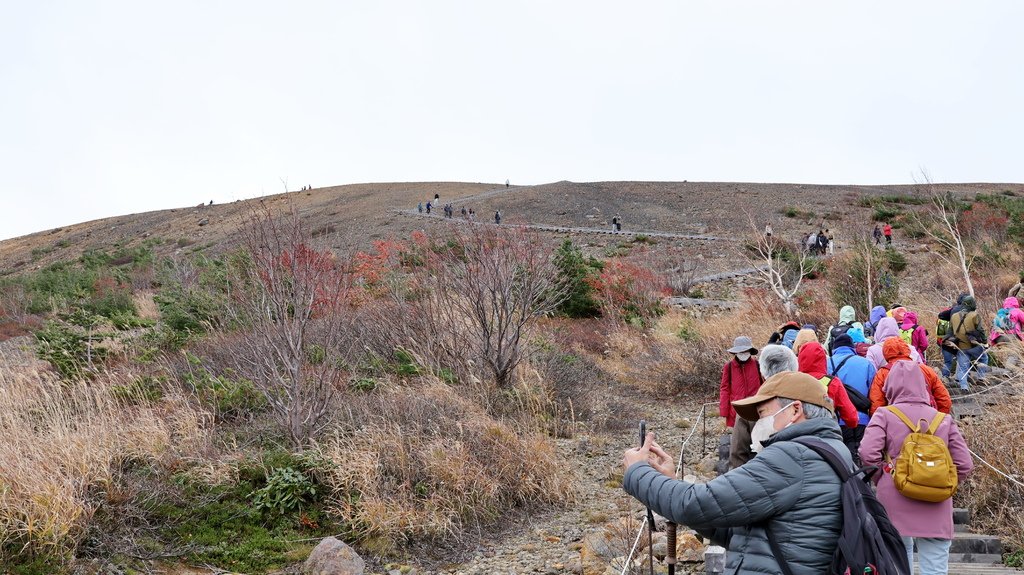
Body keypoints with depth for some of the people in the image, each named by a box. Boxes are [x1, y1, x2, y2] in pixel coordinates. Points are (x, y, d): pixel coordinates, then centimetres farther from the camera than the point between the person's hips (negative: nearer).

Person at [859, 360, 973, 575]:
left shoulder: (884, 415, -2)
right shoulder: (944, 419, 6)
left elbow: (868, 454, -13)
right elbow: (964, 465, 3)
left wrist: (882, 480, 4)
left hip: (895, 508, -1)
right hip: (936, 510, 1)